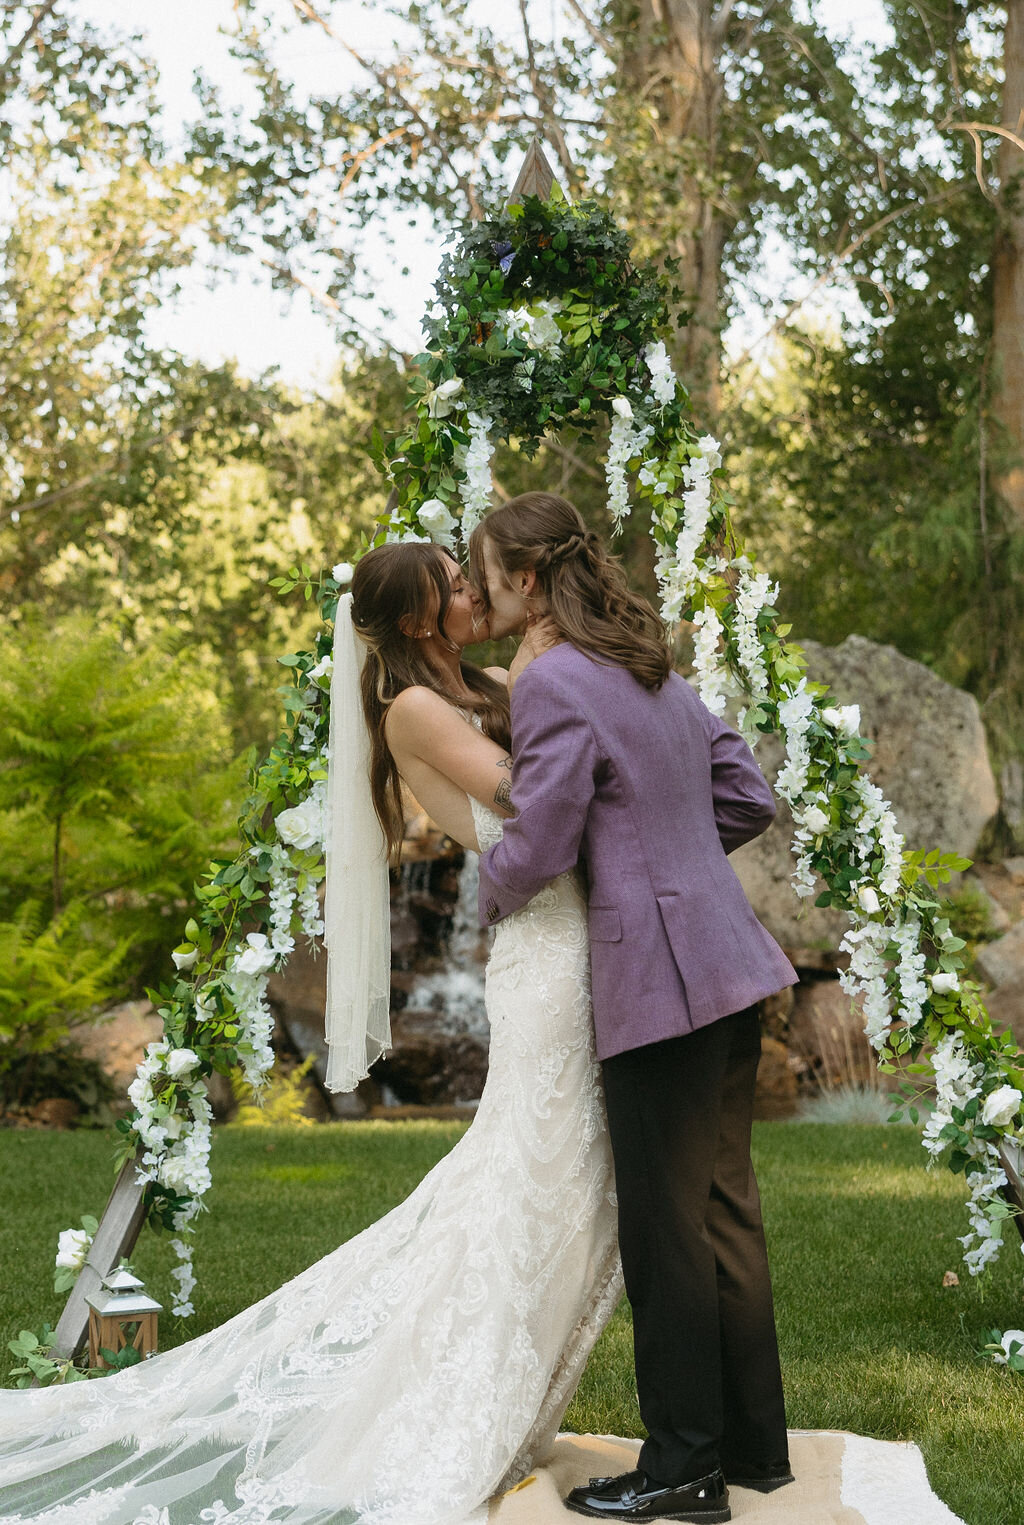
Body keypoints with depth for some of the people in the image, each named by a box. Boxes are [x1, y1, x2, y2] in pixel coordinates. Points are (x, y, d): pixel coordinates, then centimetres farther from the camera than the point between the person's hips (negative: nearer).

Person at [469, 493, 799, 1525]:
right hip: (726, 965, 9)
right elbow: (748, 800, 17)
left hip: (658, 982, -9)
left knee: (665, 1228, 0)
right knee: (723, 1211, 15)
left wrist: (486, 904, 5)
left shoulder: (553, 683, -12)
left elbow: (539, 844, -14)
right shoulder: (652, 671, 15)